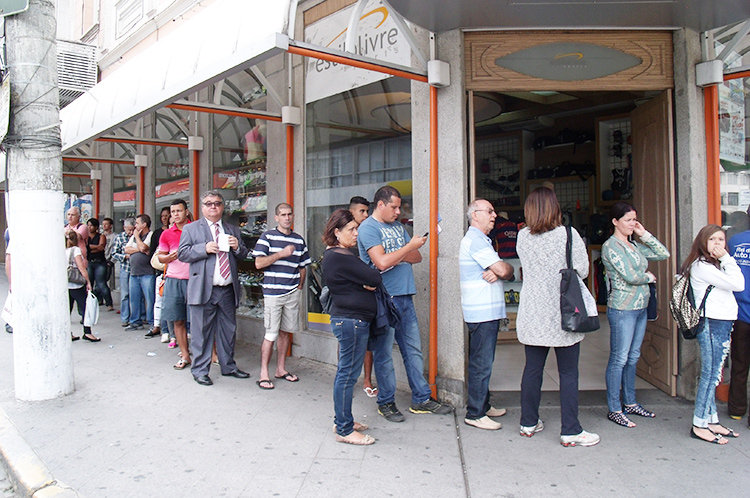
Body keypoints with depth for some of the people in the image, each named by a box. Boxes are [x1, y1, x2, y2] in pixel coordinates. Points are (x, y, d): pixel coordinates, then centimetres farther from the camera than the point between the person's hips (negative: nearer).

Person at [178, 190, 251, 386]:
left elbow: (243, 256, 16)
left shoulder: (233, 230, 17)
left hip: (228, 290, 4)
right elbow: (182, 254, -3)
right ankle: (200, 370, 15)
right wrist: (204, 248, -16)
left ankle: (228, 366, 26)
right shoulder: (191, 228, 6)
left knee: (228, 331, 12)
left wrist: (237, 247, -6)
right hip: (203, 290, -4)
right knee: (202, 332, 2)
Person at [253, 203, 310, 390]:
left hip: (293, 293, 5)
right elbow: (259, 263, -10)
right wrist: (282, 253, -15)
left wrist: (299, 287, 9)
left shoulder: (299, 240, 12)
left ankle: (281, 369, 23)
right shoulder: (267, 237, -1)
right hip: (273, 293, -4)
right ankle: (264, 373, 7)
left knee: (286, 331, 10)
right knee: (271, 334, -4)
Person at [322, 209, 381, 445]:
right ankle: (344, 430, 7)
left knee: (345, 373, 18)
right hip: (352, 320, -11)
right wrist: (371, 282, 4)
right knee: (348, 375, -3)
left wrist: (368, 283, -7)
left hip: (346, 319, 11)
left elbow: (363, 279, 15)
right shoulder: (341, 258, -18)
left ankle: (342, 421, 30)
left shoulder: (333, 255, 15)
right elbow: (375, 278, -19)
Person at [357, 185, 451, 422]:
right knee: (383, 353, 3)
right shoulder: (368, 228, -7)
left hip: (405, 296, 8)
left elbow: (417, 257, 14)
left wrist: (397, 257, -6)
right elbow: (382, 262, -20)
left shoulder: (398, 226, 17)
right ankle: (386, 402, 16)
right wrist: (410, 246, -11)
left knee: (414, 349, 12)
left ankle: (422, 399, 22)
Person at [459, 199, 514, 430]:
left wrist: (497, 273, -10)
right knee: (481, 363, -5)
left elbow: (502, 271, 12)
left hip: (488, 311, 11)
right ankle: (475, 414, 4)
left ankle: (483, 405, 28)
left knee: (483, 361, 17)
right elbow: (504, 270, -19)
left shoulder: (481, 239, 20)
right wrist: (507, 270, 3)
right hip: (482, 312, -11)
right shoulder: (475, 240, -14)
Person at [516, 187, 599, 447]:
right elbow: (582, 271, -5)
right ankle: (570, 431, 11)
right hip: (563, 315, -4)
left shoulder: (523, 237, 1)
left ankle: (528, 423, 24)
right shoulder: (568, 235, -10)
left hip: (532, 316, 4)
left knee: (532, 369, 12)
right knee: (568, 373, 5)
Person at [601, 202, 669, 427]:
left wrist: (644, 234, 6)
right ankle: (614, 409, 8)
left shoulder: (634, 245, 12)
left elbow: (663, 254, 13)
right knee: (619, 359, -1)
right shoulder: (611, 246, -12)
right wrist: (649, 277, 0)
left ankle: (630, 402, 28)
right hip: (622, 309, -8)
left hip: (640, 307, 8)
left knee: (633, 357, 16)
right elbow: (630, 276, -19)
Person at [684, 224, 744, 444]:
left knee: (714, 375, 12)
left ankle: (712, 421, 20)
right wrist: (727, 259, -12)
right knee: (710, 375, -6)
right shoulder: (701, 266, -13)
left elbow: (738, 284, 11)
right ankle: (699, 425, 2)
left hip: (723, 323, 9)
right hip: (711, 324, -9)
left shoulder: (714, 265, 17)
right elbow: (738, 284, -16)